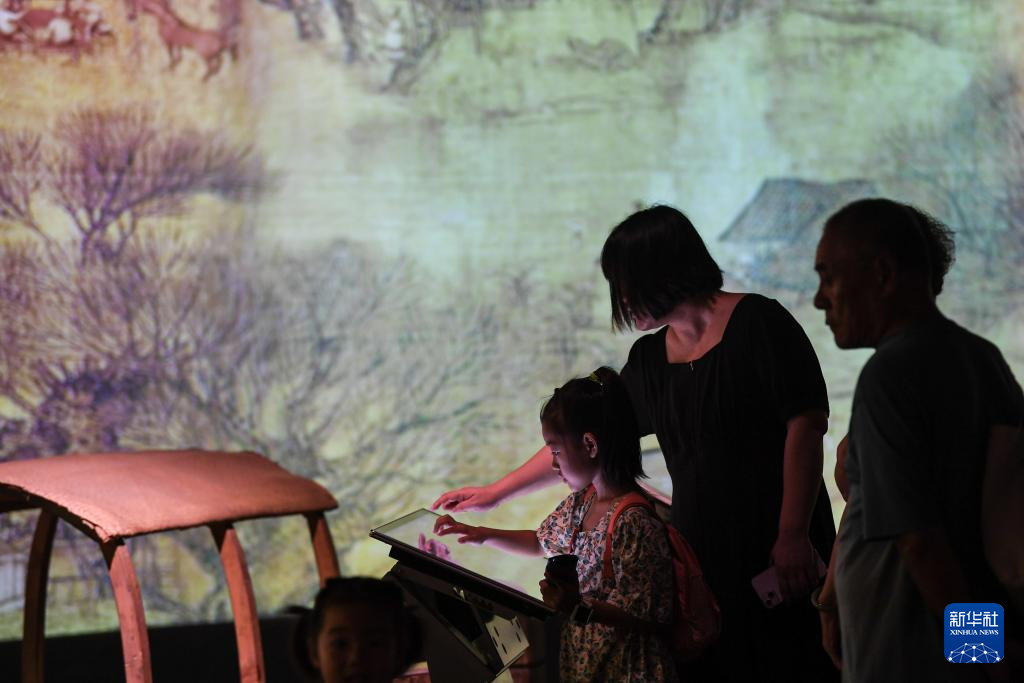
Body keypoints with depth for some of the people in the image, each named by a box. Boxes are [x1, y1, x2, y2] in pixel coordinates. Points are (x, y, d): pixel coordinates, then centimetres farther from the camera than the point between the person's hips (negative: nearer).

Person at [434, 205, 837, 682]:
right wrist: (495, 493, 21)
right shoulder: (649, 360, 13)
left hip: (776, 543, -6)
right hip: (700, 548, 6)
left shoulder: (757, 322, -7)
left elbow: (806, 424, -13)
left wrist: (794, 535, -18)